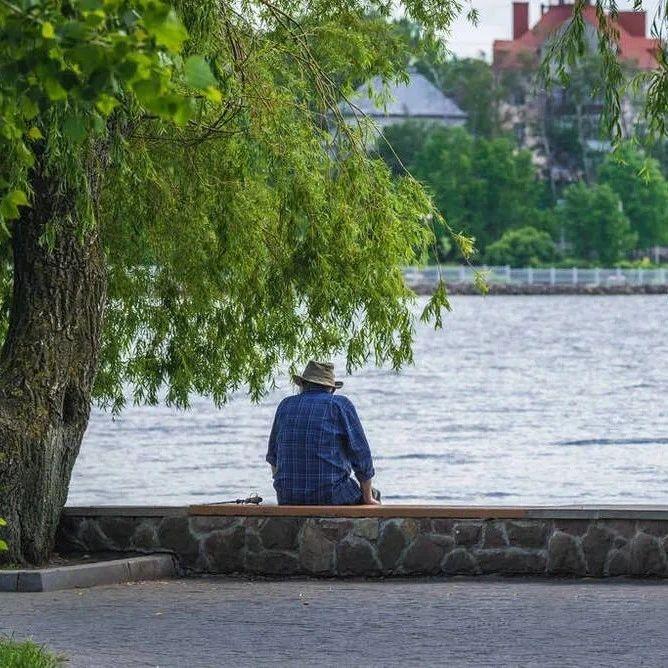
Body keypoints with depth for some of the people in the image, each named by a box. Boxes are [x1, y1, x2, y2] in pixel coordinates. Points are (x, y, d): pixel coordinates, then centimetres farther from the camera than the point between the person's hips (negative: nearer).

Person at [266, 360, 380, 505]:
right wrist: (368, 498, 7)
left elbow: (273, 456, 21)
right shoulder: (341, 405, -1)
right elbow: (360, 454, -3)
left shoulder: (286, 405, 11)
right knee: (373, 495, 24)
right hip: (331, 498, -5)